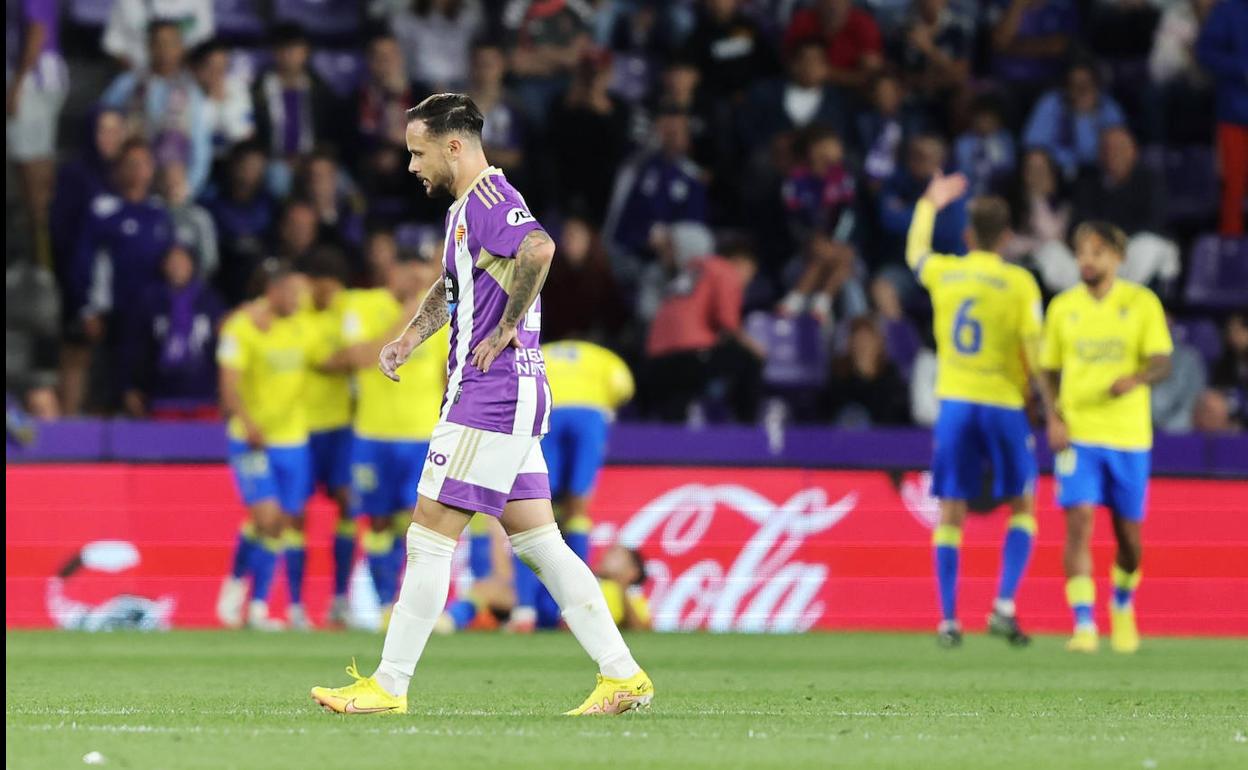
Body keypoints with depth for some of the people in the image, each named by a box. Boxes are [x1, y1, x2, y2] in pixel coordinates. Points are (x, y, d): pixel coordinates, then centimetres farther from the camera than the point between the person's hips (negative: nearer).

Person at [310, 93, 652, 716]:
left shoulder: (489, 200, -14)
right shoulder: (465, 207, 18)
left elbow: (538, 249, -35)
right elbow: (451, 285, 36)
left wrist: (507, 328, -24)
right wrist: (412, 335, 19)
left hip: (490, 400, -10)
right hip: (506, 401, 10)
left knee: (429, 538, -6)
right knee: (539, 545, 9)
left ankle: (388, 687, -2)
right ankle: (623, 676, 7)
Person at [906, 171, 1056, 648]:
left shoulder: (943, 272, 4)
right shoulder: (1019, 283, -6)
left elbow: (914, 252, 28)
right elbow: (1034, 354, -9)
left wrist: (930, 204, 43)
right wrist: (1052, 412, -2)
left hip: (954, 403, 3)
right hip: (1003, 405, -3)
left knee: (951, 513, 7)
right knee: (1022, 506, 10)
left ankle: (948, 619, 2)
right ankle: (1004, 605, -5)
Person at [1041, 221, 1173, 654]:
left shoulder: (1141, 303, 0)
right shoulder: (1062, 307, 6)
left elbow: (1162, 363, -7)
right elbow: (1050, 370, 12)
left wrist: (1135, 379, -29)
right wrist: (1054, 418, -5)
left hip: (1129, 435, 0)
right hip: (1077, 434, 0)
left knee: (1128, 533, 7)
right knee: (1079, 521, -16)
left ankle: (1122, 605, 37)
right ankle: (1084, 626, -18)